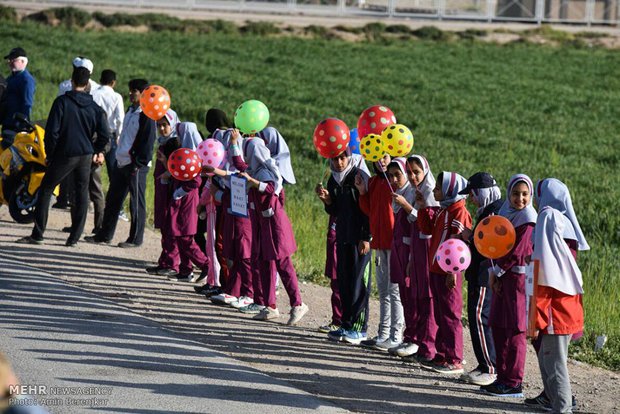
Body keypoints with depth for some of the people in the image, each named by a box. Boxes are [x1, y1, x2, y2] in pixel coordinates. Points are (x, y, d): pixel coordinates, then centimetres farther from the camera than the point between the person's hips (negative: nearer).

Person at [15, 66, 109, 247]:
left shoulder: (62, 102, -8)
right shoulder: (94, 107, 3)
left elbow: (52, 131, -12)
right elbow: (104, 135, 3)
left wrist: (50, 155, -1)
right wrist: (96, 152, 18)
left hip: (64, 155, -3)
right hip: (86, 156, 3)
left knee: (45, 190, 6)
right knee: (82, 194, 9)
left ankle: (37, 234, 2)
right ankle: (74, 237, 8)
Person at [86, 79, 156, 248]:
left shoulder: (146, 116, -12)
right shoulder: (131, 111, 15)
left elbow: (148, 142, -15)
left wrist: (139, 164, -18)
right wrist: (118, 160, 19)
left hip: (136, 165, -9)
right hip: (122, 163, 9)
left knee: (136, 202, 0)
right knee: (112, 200, 12)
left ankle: (135, 239, 7)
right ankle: (104, 235, 20)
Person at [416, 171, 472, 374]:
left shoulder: (459, 213, -16)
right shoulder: (440, 211, 13)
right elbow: (427, 229, 22)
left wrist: (453, 271, -21)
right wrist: (423, 207, 12)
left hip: (448, 273, -10)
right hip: (436, 269, 10)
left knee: (450, 315, -5)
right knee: (440, 315, 15)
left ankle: (454, 360, 0)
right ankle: (441, 356, 22)